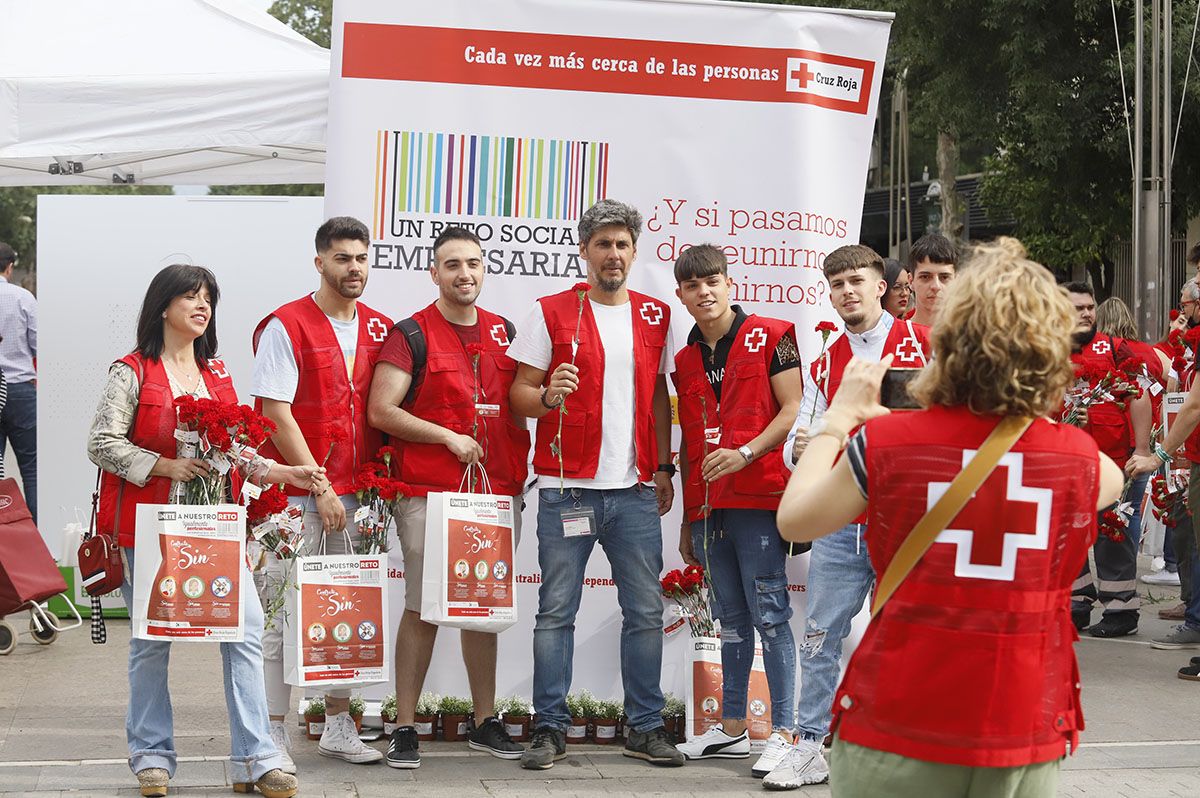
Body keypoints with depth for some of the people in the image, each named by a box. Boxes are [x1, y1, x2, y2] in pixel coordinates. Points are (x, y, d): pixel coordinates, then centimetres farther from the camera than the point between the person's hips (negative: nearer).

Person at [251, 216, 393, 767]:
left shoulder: (380, 330, 11)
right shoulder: (286, 327, -6)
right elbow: (276, 413, -11)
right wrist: (320, 489, -14)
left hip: (355, 494, 6)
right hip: (295, 492, -5)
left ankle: (338, 726, 21)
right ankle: (273, 735, 4)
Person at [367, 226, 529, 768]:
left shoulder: (505, 333, 14)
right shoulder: (411, 335, -1)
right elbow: (381, 411, -8)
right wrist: (449, 437, -11)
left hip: (498, 490, 5)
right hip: (430, 493, -5)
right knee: (423, 607, -3)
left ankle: (485, 721, 20)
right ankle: (405, 728, 2)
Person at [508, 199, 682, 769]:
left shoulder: (655, 316, 12)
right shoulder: (552, 312, 2)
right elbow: (518, 395, 0)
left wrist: (663, 468, 13)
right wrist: (546, 395, -21)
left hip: (635, 491, 3)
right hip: (566, 487, -3)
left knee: (645, 611, 4)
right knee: (556, 612, -1)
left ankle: (645, 726, 13)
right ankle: (550, 728, 6)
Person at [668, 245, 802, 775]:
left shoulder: (769, 337, -1)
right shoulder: (684, 359, 16)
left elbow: (793, 410, -6)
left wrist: (745, 453, -19)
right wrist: (687, 522, 17)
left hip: (757, 496, -6)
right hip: (707, 504, 6)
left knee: (768, 614, -7)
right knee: (731, 618, 12)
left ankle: (784, 732, -5)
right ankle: (732, 729, 18)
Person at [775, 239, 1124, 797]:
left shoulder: (885, 442, -11)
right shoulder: (1079, 458, -5)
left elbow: (793, 521, 5)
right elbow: (1112, 483, 21)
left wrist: (839, 418, 14)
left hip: (899, 727, -1)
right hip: (1025, 729, 2)